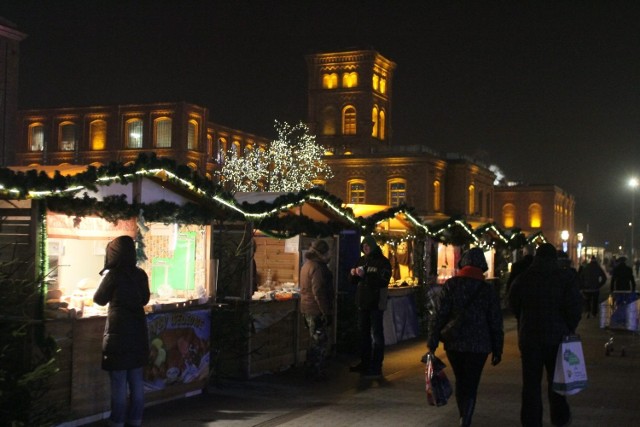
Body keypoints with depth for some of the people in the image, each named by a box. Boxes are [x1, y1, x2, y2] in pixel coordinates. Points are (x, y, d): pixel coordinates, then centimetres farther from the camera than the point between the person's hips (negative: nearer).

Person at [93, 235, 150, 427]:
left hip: (118, 332, -5)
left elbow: (99, 300, 0)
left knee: (119, 381, 2)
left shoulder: (113, 275, -13)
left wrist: (105, 277, 12)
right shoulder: (140, 274, 3)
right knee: (136, 379, 12)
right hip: (138, 331, 5)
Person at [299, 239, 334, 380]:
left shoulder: (307, 264, 14)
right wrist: (327, 312, -19)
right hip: (317, 310, -10)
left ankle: (311, 370, 24)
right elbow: (318, 292, -23)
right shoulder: (317, 267, -18)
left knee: (316, 342, 18)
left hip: (308, 309, 10)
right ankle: (318, 373, 2)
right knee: (321, 343, -2)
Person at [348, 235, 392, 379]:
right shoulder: (362, 260, 11)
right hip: (363, 302, 7)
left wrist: (365, 275, -28)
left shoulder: (382, 261, -8)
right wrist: (353, 274, -6)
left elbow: (384, 281, -21)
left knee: (376, 334, -4)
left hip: (376, 303, -7)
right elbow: (354, 281, 16)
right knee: (363, 333, 13)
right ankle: (365, 363, 23)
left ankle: (376, 367, -2)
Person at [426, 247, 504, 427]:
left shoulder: (450, 285, -4)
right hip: (478, 345, -1)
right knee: (471, 385, 3)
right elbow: (496, 323, 0)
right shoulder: (488, 289, -2)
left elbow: (438, 316, -8)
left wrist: (431, 344, -4)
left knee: (460, 381, 19)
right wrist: (497, 350, 8)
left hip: (453, 344, 1)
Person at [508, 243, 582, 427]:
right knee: (556, 378, 16)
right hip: (557, 336, 0)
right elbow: (575, 306, -13)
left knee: (531, 382, 9)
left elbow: (514, 305, 3)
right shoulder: (565, 277, -9)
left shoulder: (523, 279, -3)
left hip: (529, 337, 1)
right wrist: (570, 328, 1)